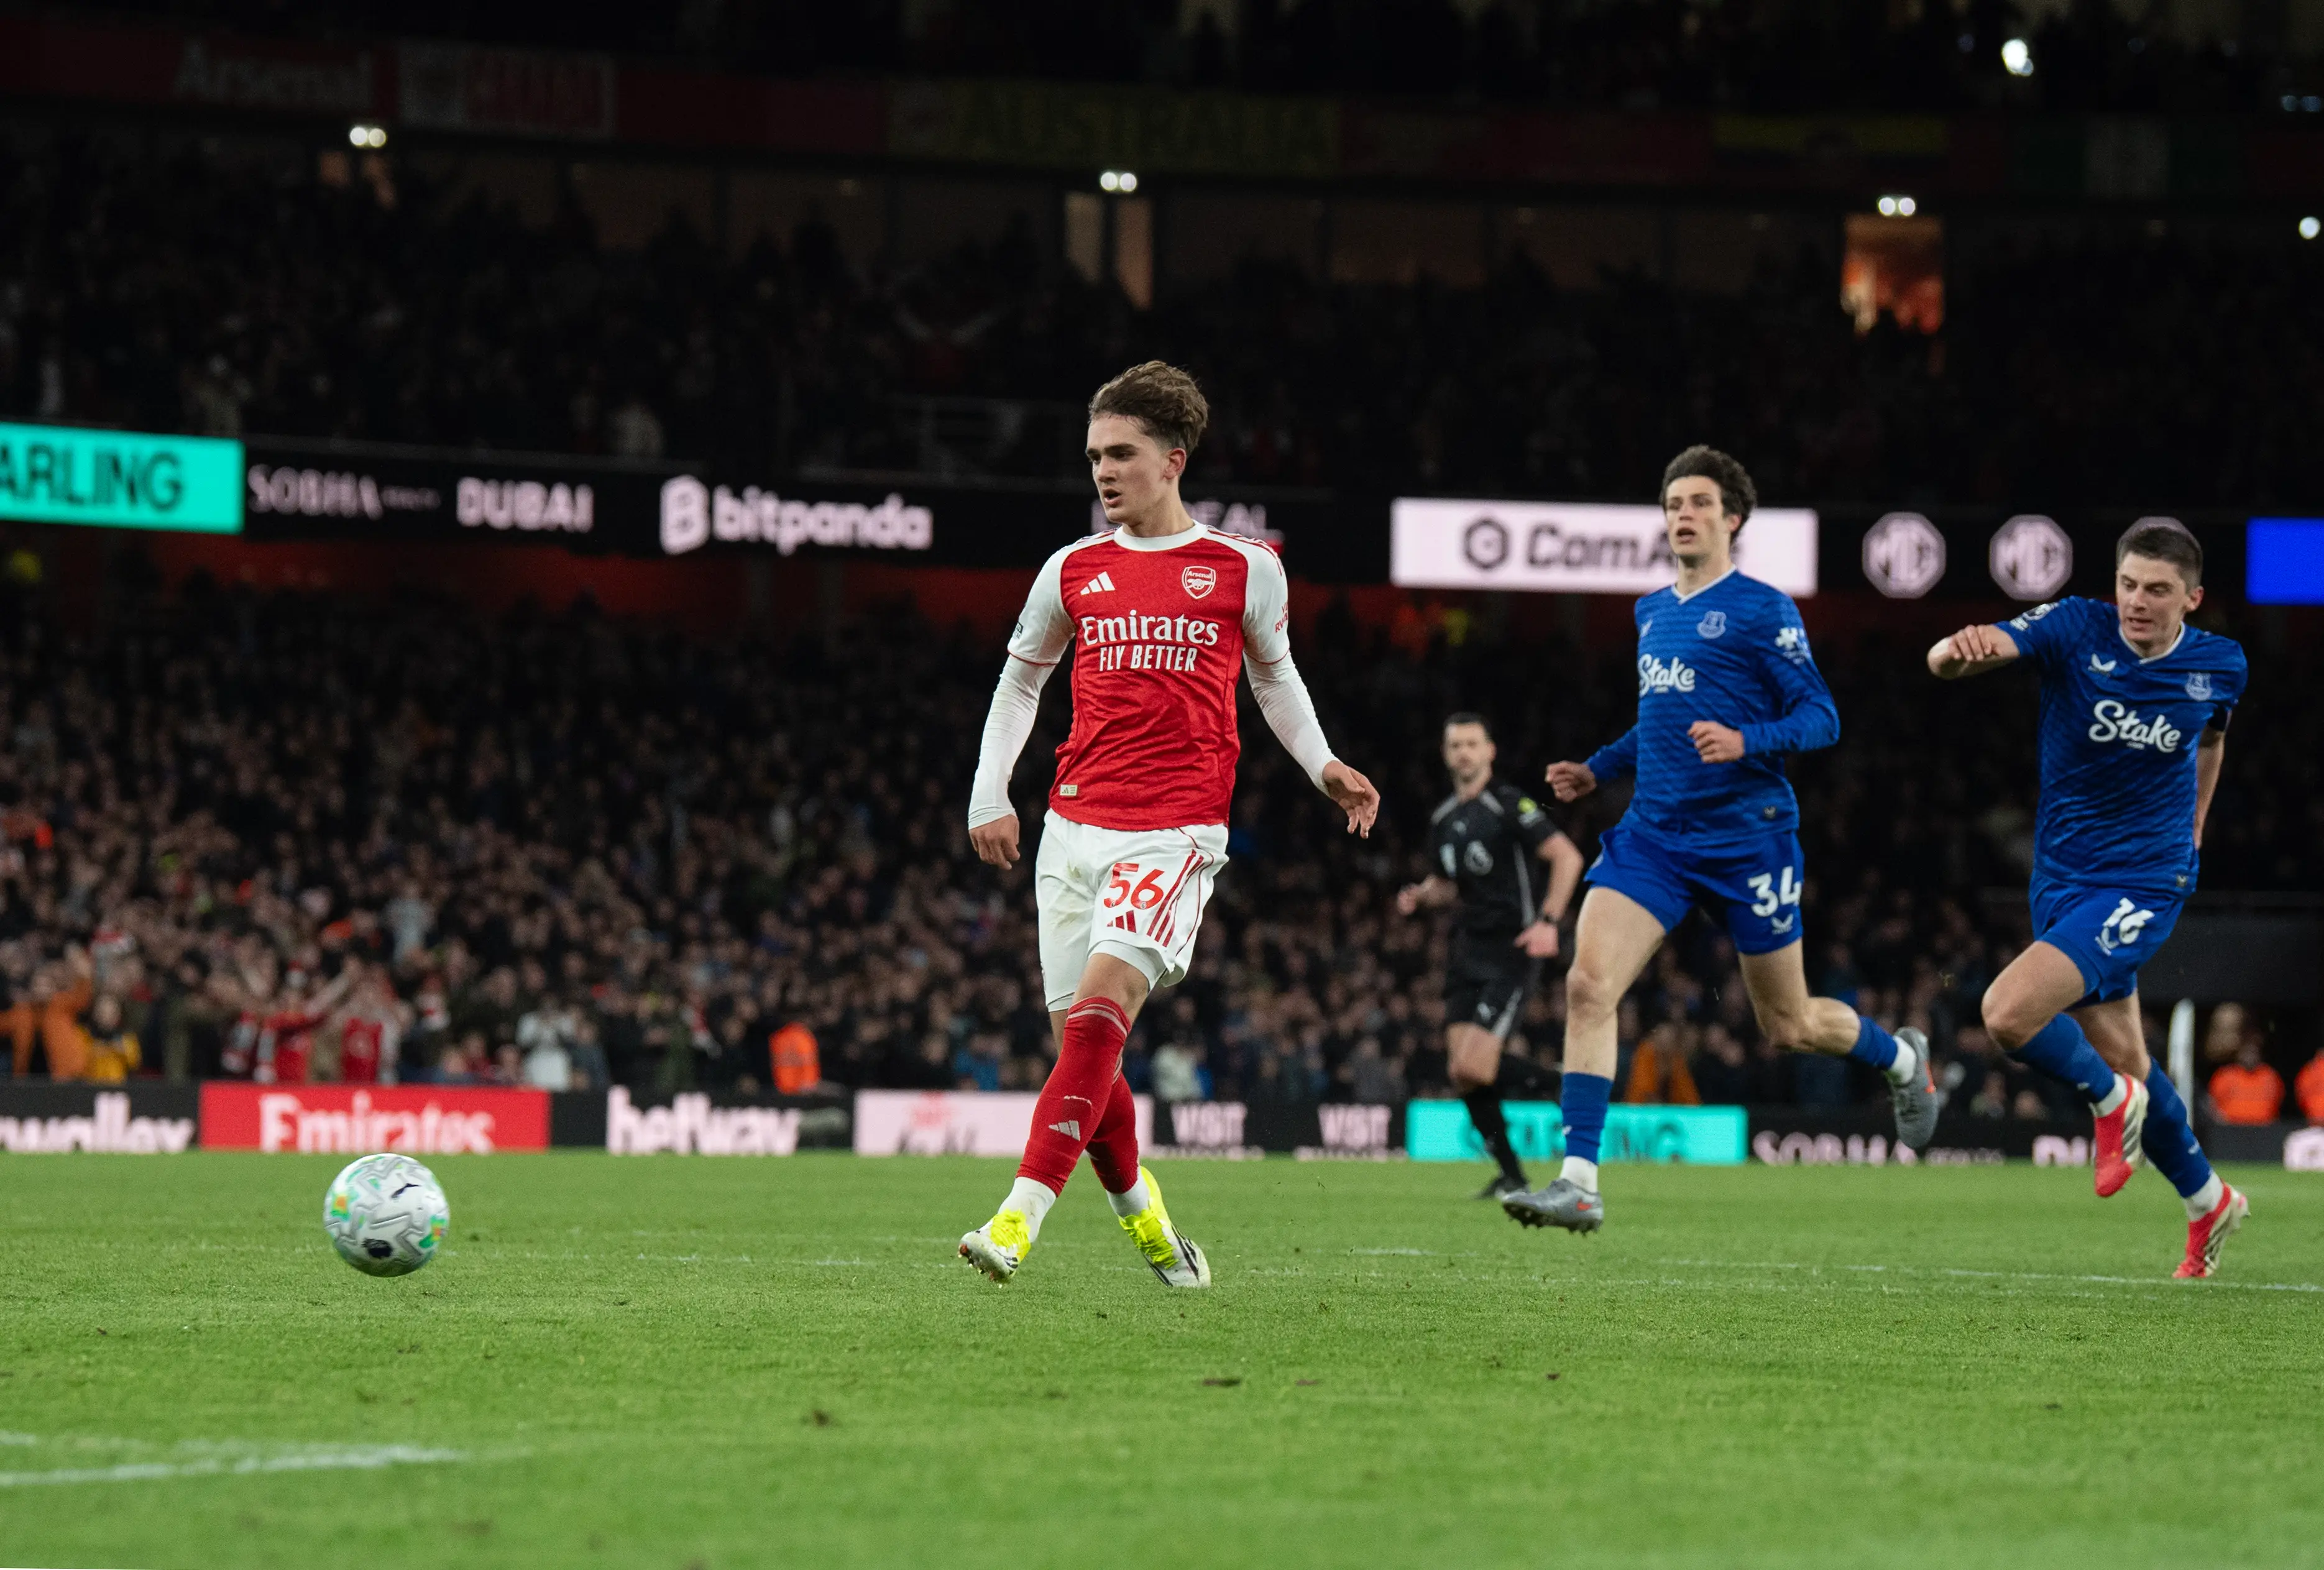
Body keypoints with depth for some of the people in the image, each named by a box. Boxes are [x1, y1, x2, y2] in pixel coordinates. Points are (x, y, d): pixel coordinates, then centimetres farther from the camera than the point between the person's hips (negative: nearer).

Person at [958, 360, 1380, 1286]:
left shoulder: (1243, 570, 4)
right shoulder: (1074, 570, 10)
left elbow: (1273, 676, 21)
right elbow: (1022, 675, 23)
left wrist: (1322, 767, 8)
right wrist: (989, 793, 13)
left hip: (1176, 831, -4)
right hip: (1074, 827, 4)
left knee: (1099, 1006, -21)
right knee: (1081, 1038, 1)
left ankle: (1018, 1222, -29)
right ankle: (1139, 1211, 23)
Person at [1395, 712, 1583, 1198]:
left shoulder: (1510, 806, -8)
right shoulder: (1442, 819, 15)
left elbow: (1567, 857, -13)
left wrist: (1548, 920, -23)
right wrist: (1420, 897, 6)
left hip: (1511, 952, -8)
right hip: (1467, 952, 8)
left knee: (1473, 1068, -19)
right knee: (1460, 1074, 0)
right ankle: (1511, 1174, 10)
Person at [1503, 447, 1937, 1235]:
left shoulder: (1762, 610, -6)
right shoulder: (1652, 612, 15)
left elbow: (1820, 718, -9)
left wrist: (1745, 743, -25)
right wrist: (1597, 769, 17)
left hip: (1746, 837, -5)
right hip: (1652, 836, 5)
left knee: (1788, 1026, 8)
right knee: (1588, 985, -16)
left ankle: (1901, 1059, 41)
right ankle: (1578, 1182, -18)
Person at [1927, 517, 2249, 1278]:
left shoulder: (2219, 665, -6)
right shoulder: (2077, 629, -11)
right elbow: (1949, 660, -27)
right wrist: (1960, 649, -50)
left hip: (2143, 883, -3)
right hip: (2061, 876, 3)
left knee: (2008, 1011, -24)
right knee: (2123, 1058, 14)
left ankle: (2112, 1100, 6)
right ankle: (2208, 1201, 38)